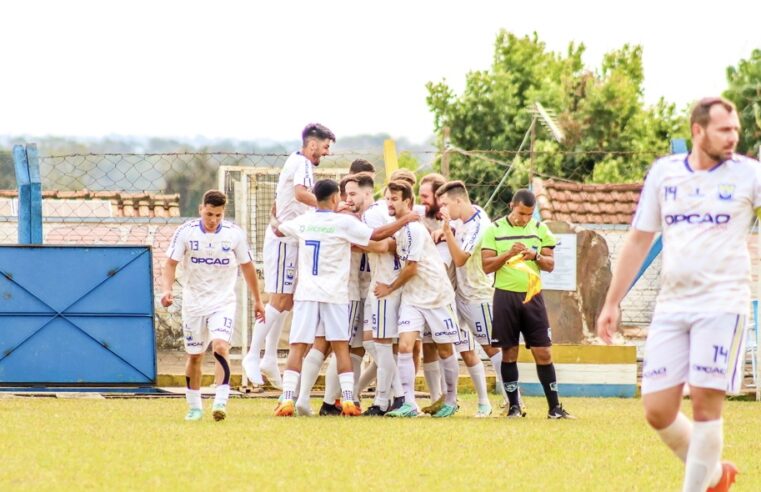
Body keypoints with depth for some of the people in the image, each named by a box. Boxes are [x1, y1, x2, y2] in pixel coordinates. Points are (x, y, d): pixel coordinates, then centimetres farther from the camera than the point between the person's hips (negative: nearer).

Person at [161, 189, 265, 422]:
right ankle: (194, 407, 23)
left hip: (223, 302, -1)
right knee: (194, 356, 8)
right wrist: (167, 289, -22)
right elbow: (171, 263, -4)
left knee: (220, 346, -23)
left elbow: (247, 266, 7)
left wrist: (257, 300, 13)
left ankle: (221, 402, -26)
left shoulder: (234, 233, -6)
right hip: (193, 303, 1)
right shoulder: (185, 232, -8)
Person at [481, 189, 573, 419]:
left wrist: (535, 255, -12)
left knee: (543, 352, -2)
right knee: (509, 352, 2)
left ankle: (555, 407, 1)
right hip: (505, 296, -1)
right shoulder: (495, 230, 1)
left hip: (532, 295, 1)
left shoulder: (540, 229, 8)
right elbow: (487, 265, -3)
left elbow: (550, 265, 8)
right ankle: (514, 406, 10)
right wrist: (509, 253, -18)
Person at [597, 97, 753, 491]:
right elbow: (638, 240, 16)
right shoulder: (663, 173, 8)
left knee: (704, 402, -9)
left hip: (722, 303, -3)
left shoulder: (747, 174, 0)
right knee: (657, 409, 0)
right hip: (671, 306, 3)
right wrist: (611, 303, 16)